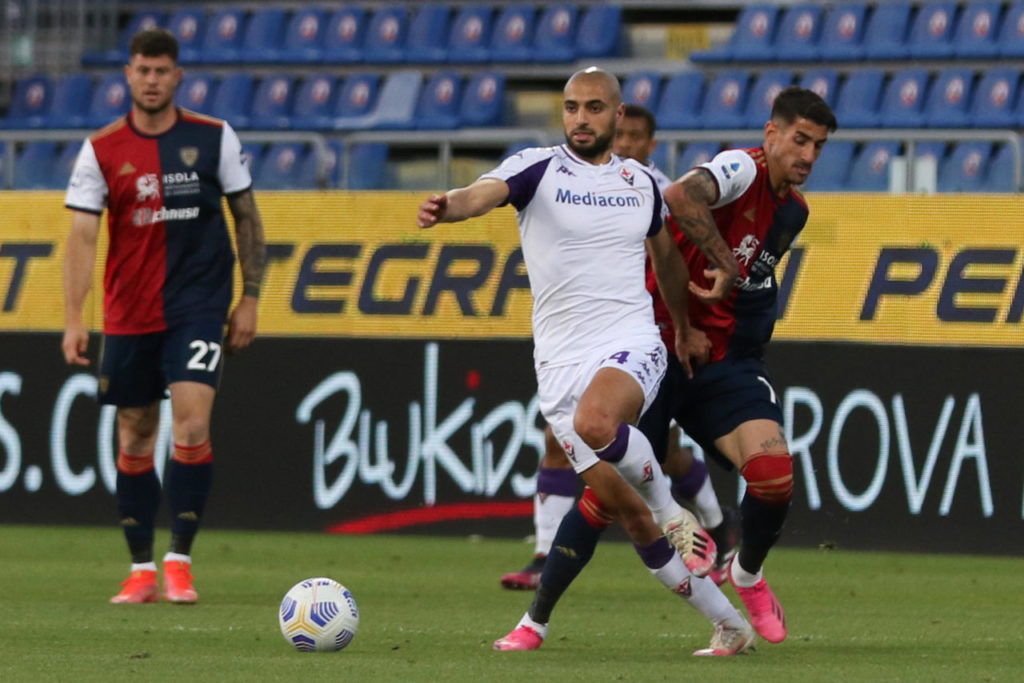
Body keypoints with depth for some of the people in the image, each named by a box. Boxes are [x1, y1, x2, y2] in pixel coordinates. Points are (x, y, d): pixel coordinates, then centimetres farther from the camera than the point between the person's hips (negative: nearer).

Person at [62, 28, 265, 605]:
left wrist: (251, 298, 3)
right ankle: (141, 570, 16)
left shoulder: (214, 139, -1)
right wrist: (74, 318, -16)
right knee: (135, 441, 6)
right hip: (128, 314, 2)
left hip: (198, 308, -2)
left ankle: (180, 559, -8)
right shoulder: (101, 151, -2)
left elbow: (247, 217, 8)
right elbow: (83, 235, -7)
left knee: (192, 425, -17)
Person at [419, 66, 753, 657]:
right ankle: (730, 623, 9)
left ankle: (674, 513, -11)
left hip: (630, 344, -1)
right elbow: (486, 192, -22)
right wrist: (450, 207, -44)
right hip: (560, 361, 1)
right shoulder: (538, 168, 0)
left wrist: (685, 327, 34)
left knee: (594, 422, -37)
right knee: (625, 511, -2)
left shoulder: (641, 183, 9)